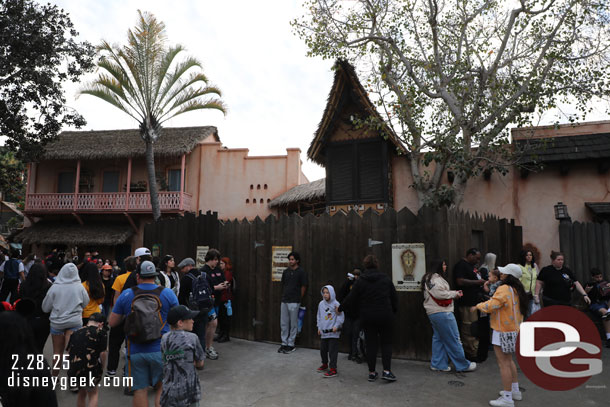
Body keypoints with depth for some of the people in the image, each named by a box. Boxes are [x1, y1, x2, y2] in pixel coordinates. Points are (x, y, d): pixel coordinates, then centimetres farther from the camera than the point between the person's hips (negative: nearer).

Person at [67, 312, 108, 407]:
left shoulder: (77, 332, 14)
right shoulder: (101, 332, 0)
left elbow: (69, 350, 13)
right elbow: (102, 353, -5)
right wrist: (101, 368, 10)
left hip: (74, 370, 4)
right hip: (90, 368, -4)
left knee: (81, 393, 29)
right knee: (93, 395, 20)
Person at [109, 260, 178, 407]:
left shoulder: (126, 294, -1)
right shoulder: (168, 293, -3)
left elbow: (112, 323, 6)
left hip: (135, 351, 1)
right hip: (160, 350, -1)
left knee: (140, 390, 11)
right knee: (161, 387, 14)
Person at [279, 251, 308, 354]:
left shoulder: (301, 272, -5)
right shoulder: (286, 271, 11)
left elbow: (303, 287, -3)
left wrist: (299, 299, 0)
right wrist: (283, 296, 12)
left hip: (294, 302, -6)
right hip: (284, 301, 6)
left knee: (293, 324, 2)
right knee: (283, 323, 10)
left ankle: (291, 345, 11)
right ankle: (284, 343, 20)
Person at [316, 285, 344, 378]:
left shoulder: (336, 304, -10)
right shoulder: (321, 304, 6)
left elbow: (341, 317, -8)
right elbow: (319, 317, 15)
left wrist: (336, 326, -16)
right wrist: (319, 327, 13)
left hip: (333, 332, -6)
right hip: (323, 332, 6)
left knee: (333, 351, -4)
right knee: (323, 349, 15)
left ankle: (333, 369, 3)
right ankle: (325, 365, 36)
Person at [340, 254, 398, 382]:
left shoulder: (360, 281, -4)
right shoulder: (386, 279, 0)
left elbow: (351, 299, -2)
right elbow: (394, 297, 5)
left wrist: (340, 308, 12)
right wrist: (394, 310, 19)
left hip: (367, 318, 0)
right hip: (385, 316, 0)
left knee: (371, 344, 8)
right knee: (386, 343, 10)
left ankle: (372, 373, 13)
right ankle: (386, 371, 1)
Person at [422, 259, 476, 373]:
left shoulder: (429, 278, 19)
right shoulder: (435, 278, -15)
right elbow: (439, 293, -24)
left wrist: (454, 293, 7)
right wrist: (454, 294, -11)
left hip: (433, 313, 11)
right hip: (442, 313, -11)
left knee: (438, 338, 14)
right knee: (453, 339, -1)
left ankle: (438, 364, 19)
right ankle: (463, 365, 9)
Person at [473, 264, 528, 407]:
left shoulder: (504, 289, -20)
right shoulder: (516, 290, 8)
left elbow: (491, 306, -27)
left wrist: (479, 306, -9)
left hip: (503, 331, -10)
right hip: (514, 329, 10)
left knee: (503, 363, -4)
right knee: (508, 360, 23)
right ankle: (515, 391, 34)